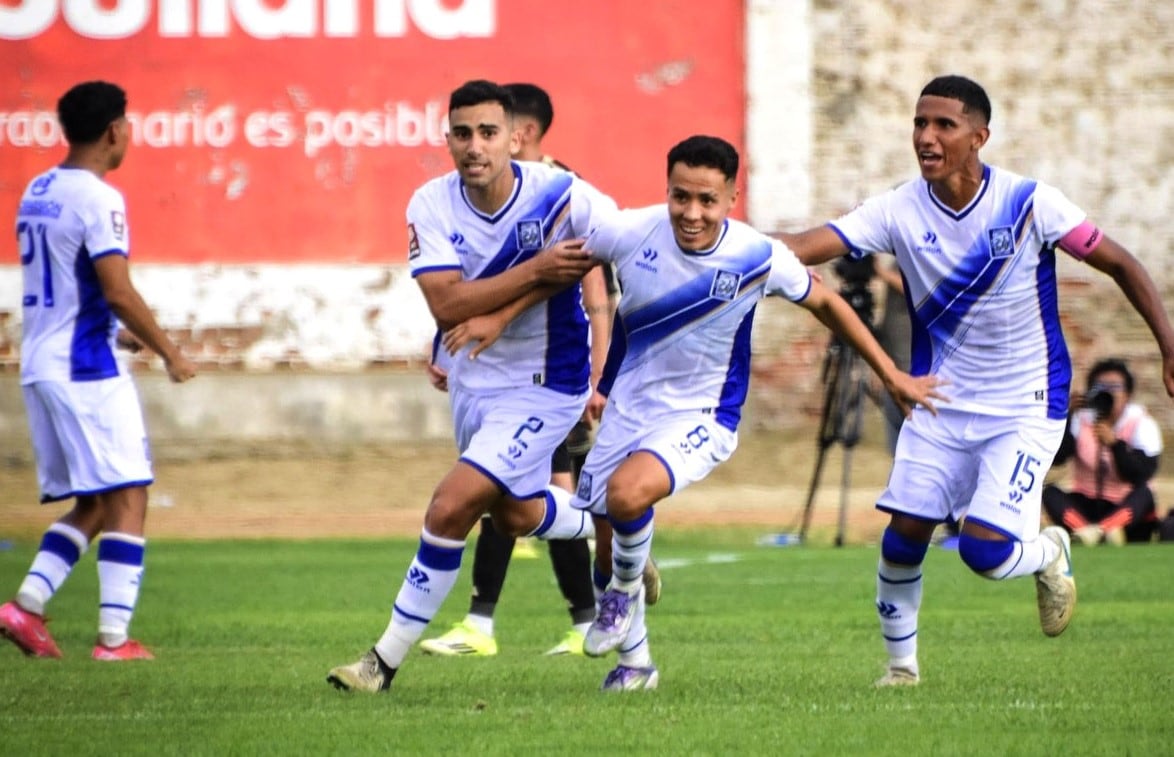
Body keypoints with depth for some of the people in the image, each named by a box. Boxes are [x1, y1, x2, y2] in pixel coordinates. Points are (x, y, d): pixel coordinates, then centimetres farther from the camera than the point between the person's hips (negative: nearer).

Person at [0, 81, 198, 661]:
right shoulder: (97, 199, -13)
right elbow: (118, 290, -19)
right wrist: (169, 353, -10)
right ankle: (113, 637, -8)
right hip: (87, 370, -9)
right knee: (126, 499, -4)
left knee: (90, 504, 14)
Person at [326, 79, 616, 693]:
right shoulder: (432, 206, -14)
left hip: (542, 385, -5)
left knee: (450, 508, -15)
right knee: (515, 516, 24)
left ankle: (387, 658, -3)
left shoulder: (560, 194, -22)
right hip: (472, 378, 5)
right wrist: (536, 271, -35)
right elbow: (446, 306, -24)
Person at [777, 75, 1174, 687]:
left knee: (984, 551, -16)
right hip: (939, 405, 3)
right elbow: (807, 247, -20)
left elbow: (1118, 263, -5)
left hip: (1025, 409, -3)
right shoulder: (899, 211, -10)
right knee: (903, 537, -4)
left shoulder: (1030, 203, -15)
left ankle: (1048, 553, 19)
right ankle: (901, 661, 19)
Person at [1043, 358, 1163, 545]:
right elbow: (1055, 458, -15)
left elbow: (1140, 476, -18)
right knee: (1049, 492, -24)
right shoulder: (1081, 420, 1)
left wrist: (1115, 443, -28)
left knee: (1144, 494, -32)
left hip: (1128, 510, -2)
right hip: (1086, 506, 2)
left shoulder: (1141, 424, -5)